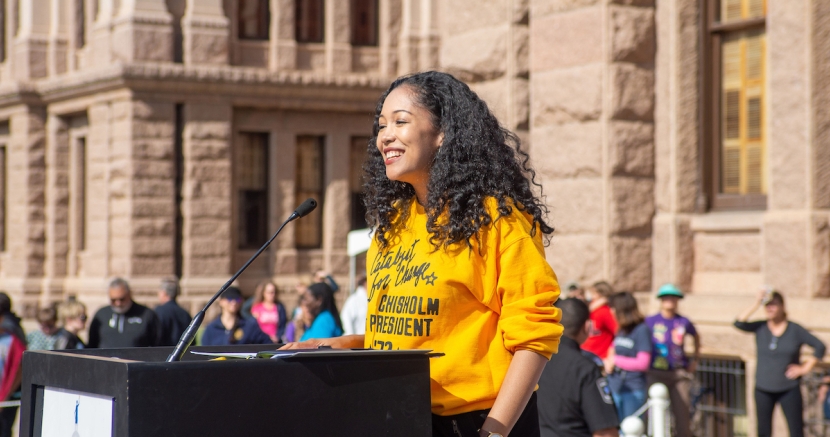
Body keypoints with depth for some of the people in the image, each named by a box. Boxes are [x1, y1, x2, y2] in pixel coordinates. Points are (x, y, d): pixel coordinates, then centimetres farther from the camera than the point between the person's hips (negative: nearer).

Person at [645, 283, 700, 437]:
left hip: (679, 374, 2)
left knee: (682, 412, 1)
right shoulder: (650, 321, 1)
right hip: (656, 374, -2)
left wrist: (695, 359, 20)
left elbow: (696, 337, 26)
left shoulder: (684, 322, 7)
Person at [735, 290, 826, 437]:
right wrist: (756, 305, -18)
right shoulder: (760, 327, 1)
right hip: (763, 390, 2)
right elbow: (739, 324, -16)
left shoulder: (795, 330, -3)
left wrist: (805, 368, -5)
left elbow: (820, 347, 0)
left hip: (789, 390, -2)